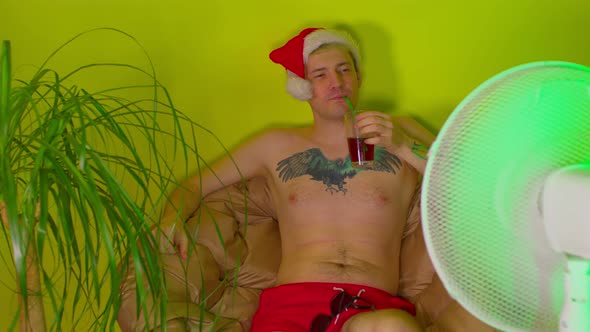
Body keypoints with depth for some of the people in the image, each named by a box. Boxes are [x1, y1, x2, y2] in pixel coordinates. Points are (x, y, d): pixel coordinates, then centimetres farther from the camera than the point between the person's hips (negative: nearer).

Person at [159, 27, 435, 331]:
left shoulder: (399, 133, 18)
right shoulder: (276, 146, 20)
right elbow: (194, 186, 23)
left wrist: (406, 147, -1)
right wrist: (172, 220, 1)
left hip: (375, 307, 0)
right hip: (291, 302, 0)